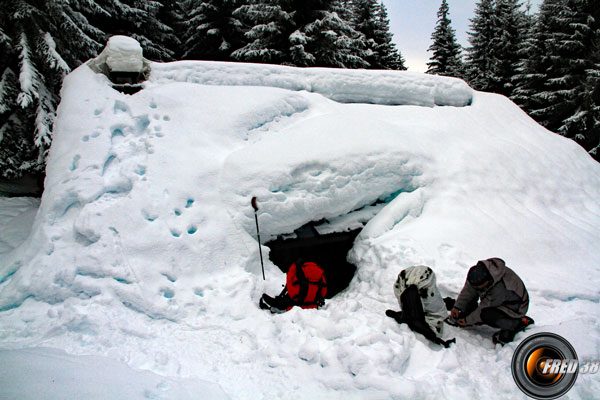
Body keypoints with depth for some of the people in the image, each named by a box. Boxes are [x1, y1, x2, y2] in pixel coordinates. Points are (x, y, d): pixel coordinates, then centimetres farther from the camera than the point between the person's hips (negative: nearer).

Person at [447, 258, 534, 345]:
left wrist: (468, 320, -17)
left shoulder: (501, 288, -38)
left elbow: (485, 307, -26)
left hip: (514, 308, -8)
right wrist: (457, 307, -15)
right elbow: (468, 290, -10)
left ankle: (516, 324, -12)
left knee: (486, 315, -30)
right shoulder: (479, 271, -22)